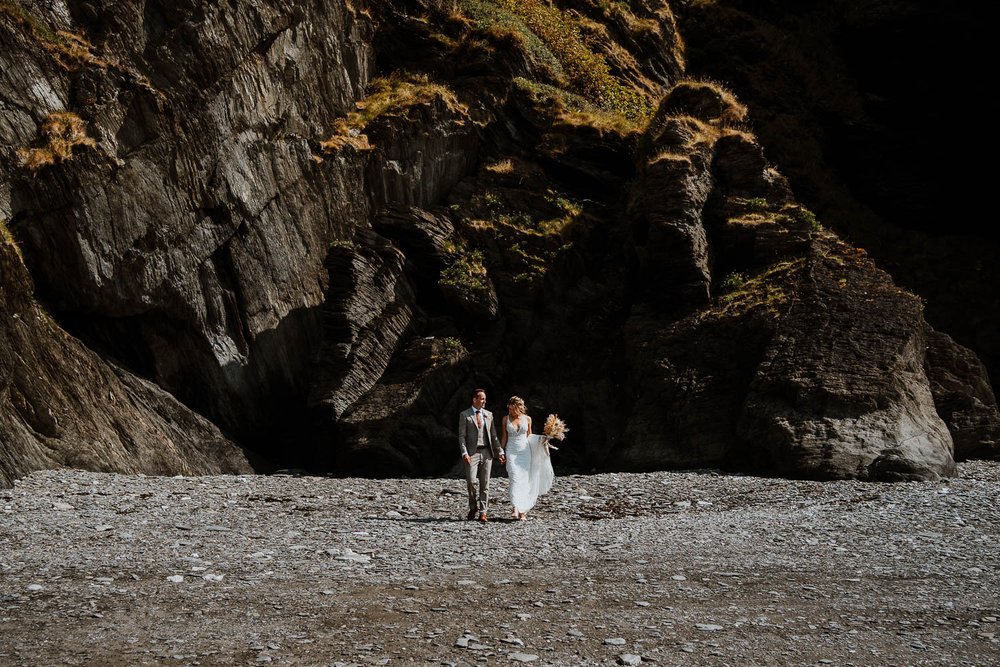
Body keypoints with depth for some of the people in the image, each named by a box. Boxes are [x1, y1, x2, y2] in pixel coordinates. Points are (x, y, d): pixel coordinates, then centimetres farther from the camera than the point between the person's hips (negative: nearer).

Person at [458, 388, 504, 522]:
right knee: (471, 481, -13)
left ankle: (482, 513, 5)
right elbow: (461, 436, -3)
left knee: (485, 484, 2)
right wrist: (464, 453, -14)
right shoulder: (465, 415, 1)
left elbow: (493, 435, 15)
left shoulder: (488, 414, 12)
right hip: (472, 452, -3)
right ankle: (473, 507, 11)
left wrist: (500, 452, 8)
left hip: (486, 452, 3)